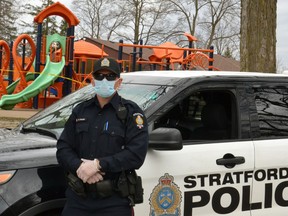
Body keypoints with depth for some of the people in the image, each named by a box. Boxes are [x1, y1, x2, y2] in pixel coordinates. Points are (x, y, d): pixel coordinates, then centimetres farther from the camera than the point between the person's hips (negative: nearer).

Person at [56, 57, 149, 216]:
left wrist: (98, 164, -20)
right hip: (77, 199, 4)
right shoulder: (80, 111, 14)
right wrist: (79, 167, -13)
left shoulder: (131, 112, -2)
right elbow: (63, 148, 8)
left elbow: (137, 153, -14)